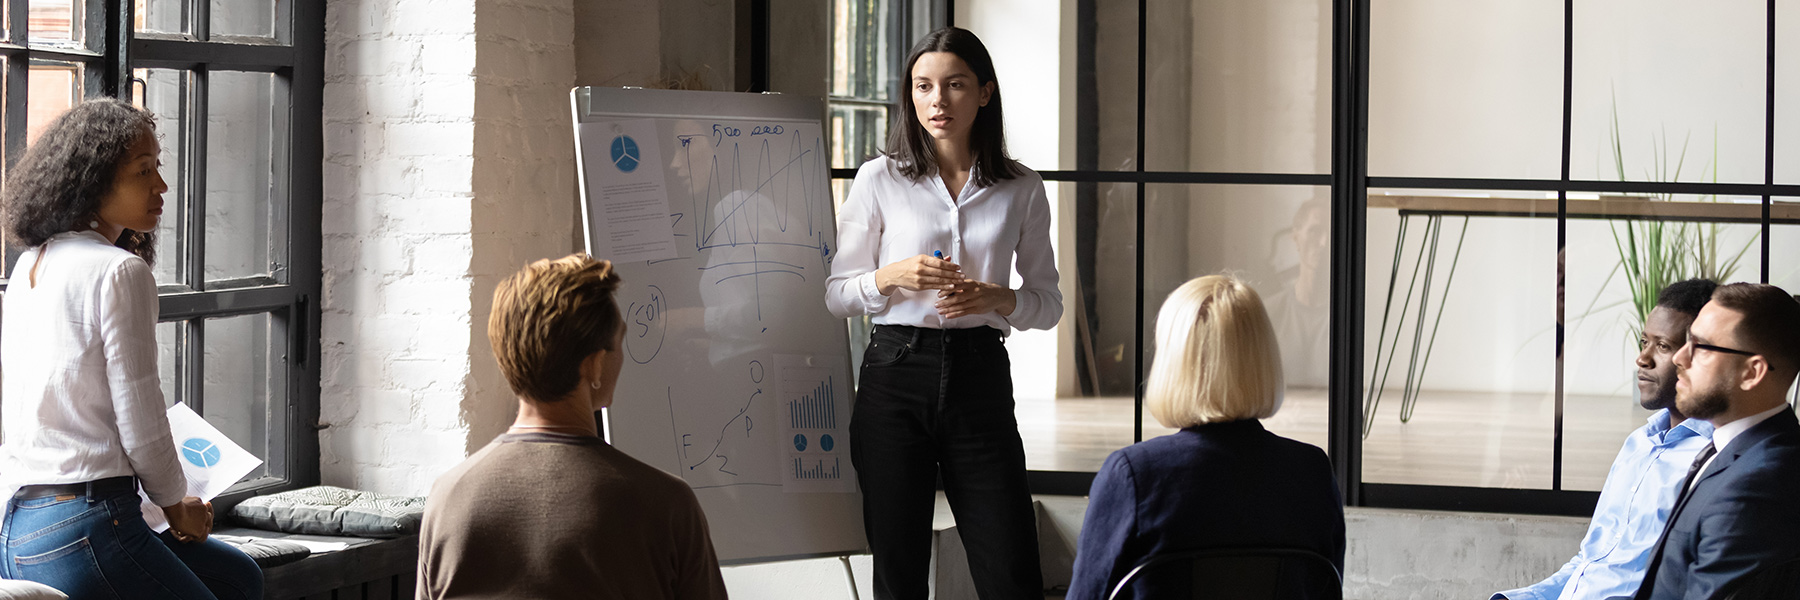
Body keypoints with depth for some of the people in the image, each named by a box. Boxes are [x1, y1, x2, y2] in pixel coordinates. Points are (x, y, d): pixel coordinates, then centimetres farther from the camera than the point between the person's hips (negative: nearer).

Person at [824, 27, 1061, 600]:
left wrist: (998, 298, -9)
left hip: (981, 378, 0)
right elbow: (835, 294, 7)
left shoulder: (1022, 191, 7)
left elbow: (1048, 303, 11)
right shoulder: (879, 180, 4)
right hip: (896, 375, 0)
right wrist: (891, 278, -12)